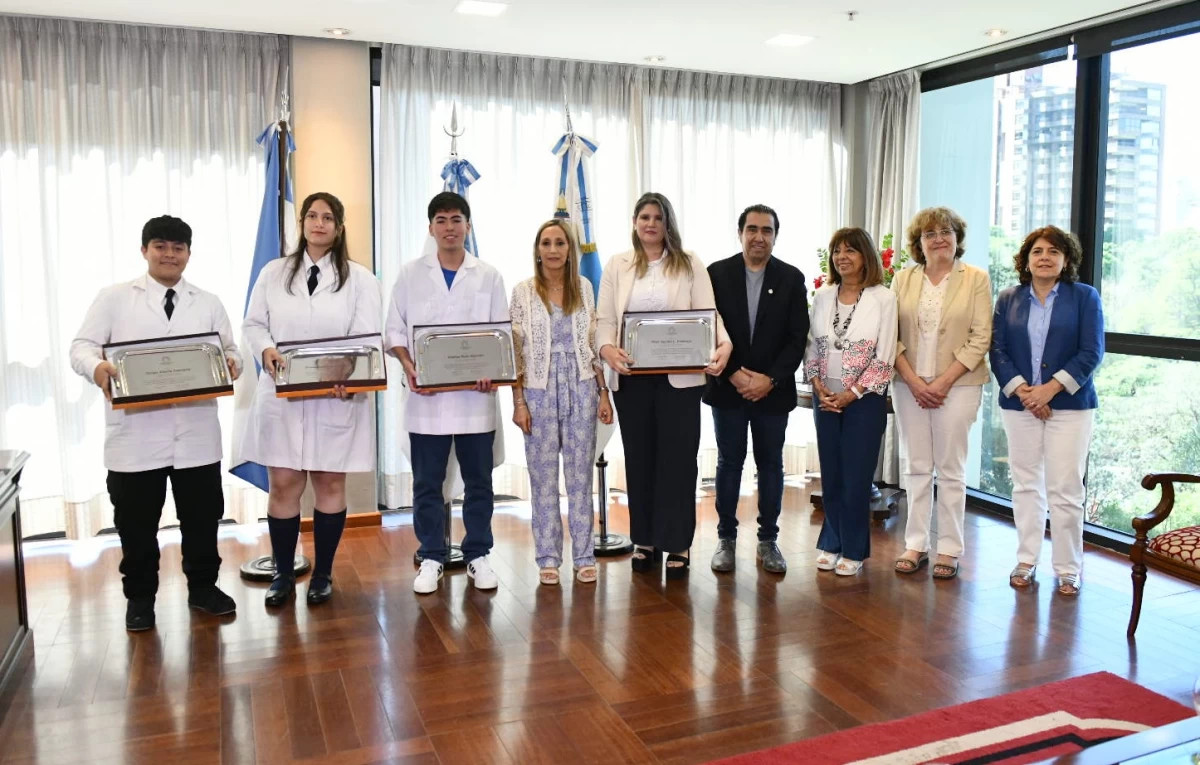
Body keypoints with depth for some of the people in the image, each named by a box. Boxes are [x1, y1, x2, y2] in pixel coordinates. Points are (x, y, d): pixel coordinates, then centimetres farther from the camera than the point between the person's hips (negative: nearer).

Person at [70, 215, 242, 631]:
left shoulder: (209, 303, 13)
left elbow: (230, 352, 10)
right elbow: (82, 346, 1)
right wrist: (97, 367, -21)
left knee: (202, 517, 11)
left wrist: (231, 363, -15)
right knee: (136, 523, 8)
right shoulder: (114, 298, 6)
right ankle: (139, 597, 25)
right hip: (135, 436, -2)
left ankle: (203, 587, 28)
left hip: (197, 434, 2)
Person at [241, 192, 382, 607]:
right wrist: (266, 350, -14)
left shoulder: (360, 278, 2)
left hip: (337, 397, -1)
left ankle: (323, 574, 21)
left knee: (330, 483, 7)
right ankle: (283, 573, 20)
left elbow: (369, 337, -6)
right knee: (283, 484, 4)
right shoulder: (274, 273, 10)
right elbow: (253, 323, 9)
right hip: (282, 396, 2)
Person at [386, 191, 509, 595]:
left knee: (478, 480, 7)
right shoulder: (411, 274, 6)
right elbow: (395, 329, 6)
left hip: (475, 395, 0)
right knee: (427, 482, 6)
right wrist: (409, 368, -11)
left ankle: (477, 555, 20)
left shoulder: (488, 275, 6)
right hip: (427, 395, 0)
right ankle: (431, 558, 18)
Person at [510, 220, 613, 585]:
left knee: (581, 476, 6)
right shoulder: (523, 292, 0)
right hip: (539, 391, -1)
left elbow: (594, 343, 9)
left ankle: (584, 556, 16)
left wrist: (603, 393, 4)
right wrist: (518, 401, -8)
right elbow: (515, 350, -2)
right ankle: (548, 558, 16)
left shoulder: (583, 288, 6)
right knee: (543, 477, 5)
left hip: (581, 389, 2)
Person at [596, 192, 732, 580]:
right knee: (639, 457, 9)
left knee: (677, 457, 0)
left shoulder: (689, 264, 4)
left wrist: (724, 345, -24)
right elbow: (605, 319, 2)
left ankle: (677, 545, 9)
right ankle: (645, 540, 20)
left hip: (679, 376, -2)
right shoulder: (617, 265, 8)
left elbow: (707, 313, -3)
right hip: (631, 376, 2)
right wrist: (607, 348, -20)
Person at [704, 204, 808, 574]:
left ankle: (768, 540, 20)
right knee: (729, 462, 8)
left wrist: (770, 379, -13)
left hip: (774, 389, 1)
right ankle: (726, 538, 19)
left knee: (771, 464, 9)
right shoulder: (717, 273, 0)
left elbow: (797, 338, -2)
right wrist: (733, 374, -13)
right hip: (727, 387, 0)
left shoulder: (792, 278, 1)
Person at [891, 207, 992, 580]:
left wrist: (943, 381, -12)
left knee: (951, 469, 3)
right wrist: (912, 380, -9)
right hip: (910, 385, 2)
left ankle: (949, 549, 12)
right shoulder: (903, 279, 7)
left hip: (957, 385, -2)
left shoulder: (976, 279, 0)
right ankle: (916, 544, 16)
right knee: (917, 467, 8)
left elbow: (980, 337, -5)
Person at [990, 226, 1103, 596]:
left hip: (1070, 405, -2)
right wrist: (1021, 390, -12)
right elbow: (998, 350, 2)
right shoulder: (1008, 299, 9)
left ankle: (1068, 569, 9)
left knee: (1065, 489, -3)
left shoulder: (1085, 297, 2)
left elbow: (1091, 353, -5)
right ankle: (1026, 561, 18)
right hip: (1019, 404, 2)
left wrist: (1050, 388, -15)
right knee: (1026, 485, 8)